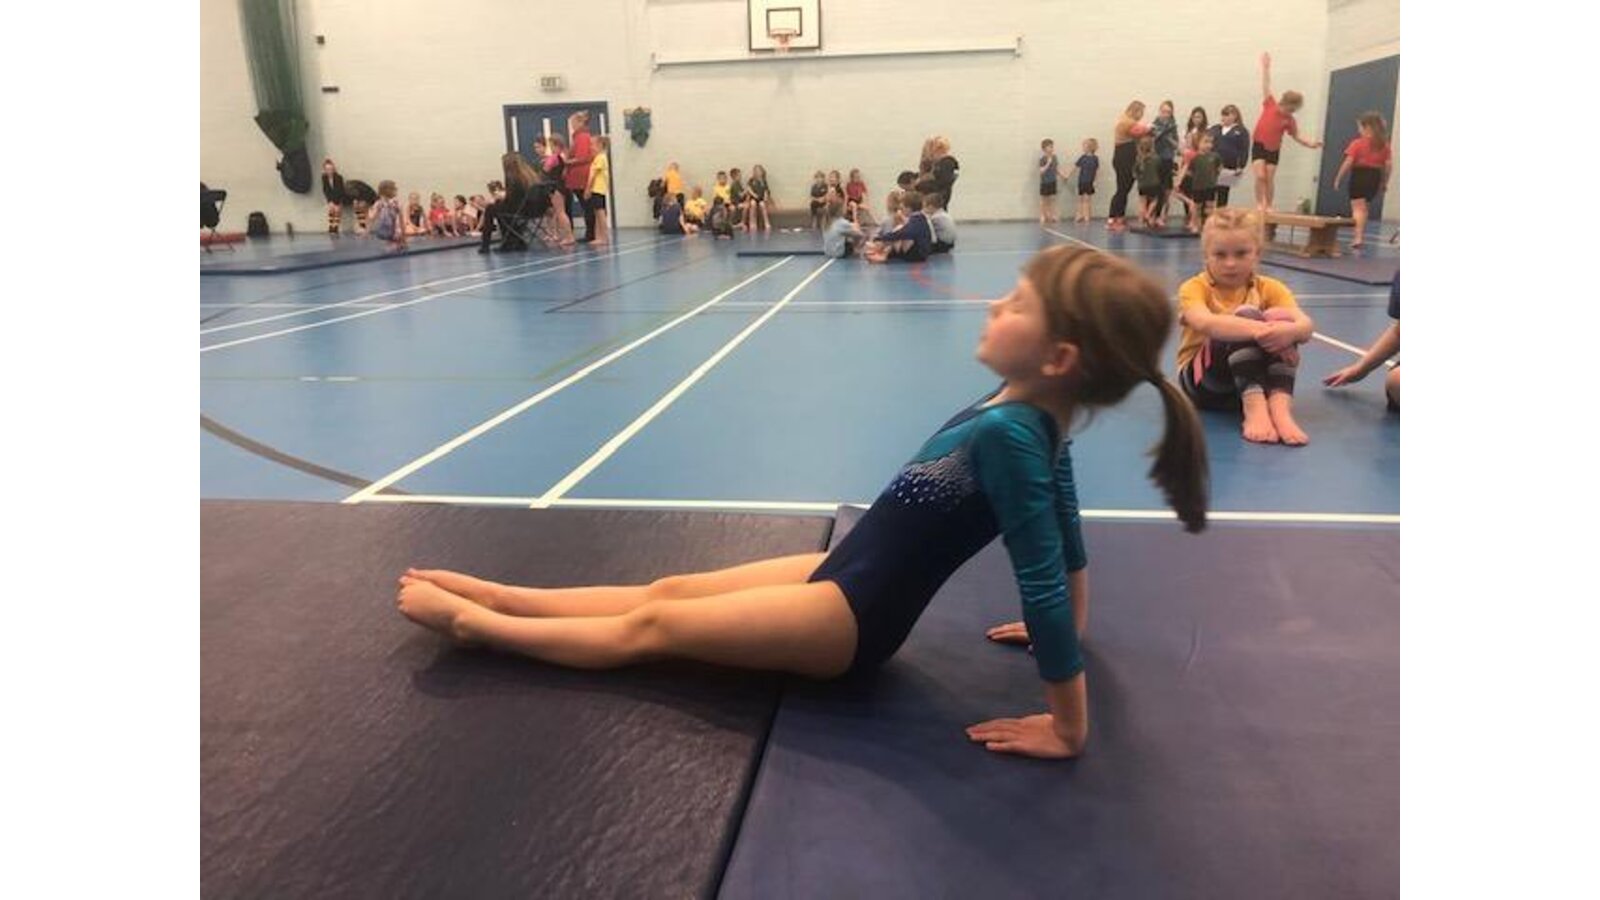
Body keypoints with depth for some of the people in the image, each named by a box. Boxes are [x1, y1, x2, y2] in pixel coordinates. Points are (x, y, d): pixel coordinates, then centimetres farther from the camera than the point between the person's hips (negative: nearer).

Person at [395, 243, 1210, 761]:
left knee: (650, 627, 3)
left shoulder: (1006, 431, -29)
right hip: (847, 577, 8)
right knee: (668, 590, 13)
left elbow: (1045, 577, -29)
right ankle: (492, 594, 26)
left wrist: (1067, 728, -23)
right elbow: (1067, 540, 11)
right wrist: (1067, 638, 22)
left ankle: (469, 623, 19)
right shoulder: (1037, 421, 0)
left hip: (850, 620, -8)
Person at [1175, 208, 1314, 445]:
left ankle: (1280, 406, -38)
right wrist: (1257, 329, -45)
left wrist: (1290, 330, -41)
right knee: (1245, 316, -27)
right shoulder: (1195, 288, -8)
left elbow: (1306, 325, -18)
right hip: (1202, 382, -3)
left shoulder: (1269, 288, 0)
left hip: (1254, 381, 3)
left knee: (1282, 318, -23)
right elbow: (1205, 323, -32)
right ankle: (1254, 408, -40)